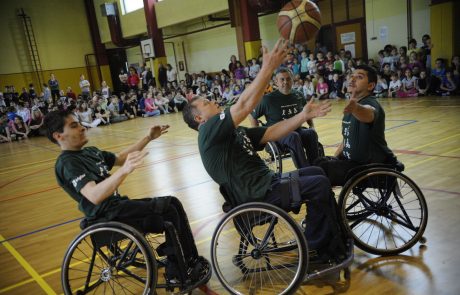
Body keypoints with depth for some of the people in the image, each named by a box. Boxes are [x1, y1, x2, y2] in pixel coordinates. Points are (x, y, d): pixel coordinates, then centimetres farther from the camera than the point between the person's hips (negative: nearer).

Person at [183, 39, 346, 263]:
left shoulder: (236, 132, 17)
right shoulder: (209, 131, -12)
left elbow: (272, 133, 9)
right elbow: (244, 105, -25)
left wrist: (304, 115, -1)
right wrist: (268, 68, -25)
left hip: (265, 183, 10)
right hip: (257, 195, -10)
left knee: (316, 172, 19)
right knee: (320, 184, -14)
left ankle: (331, 240, 26)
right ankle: (317, 247, 6)